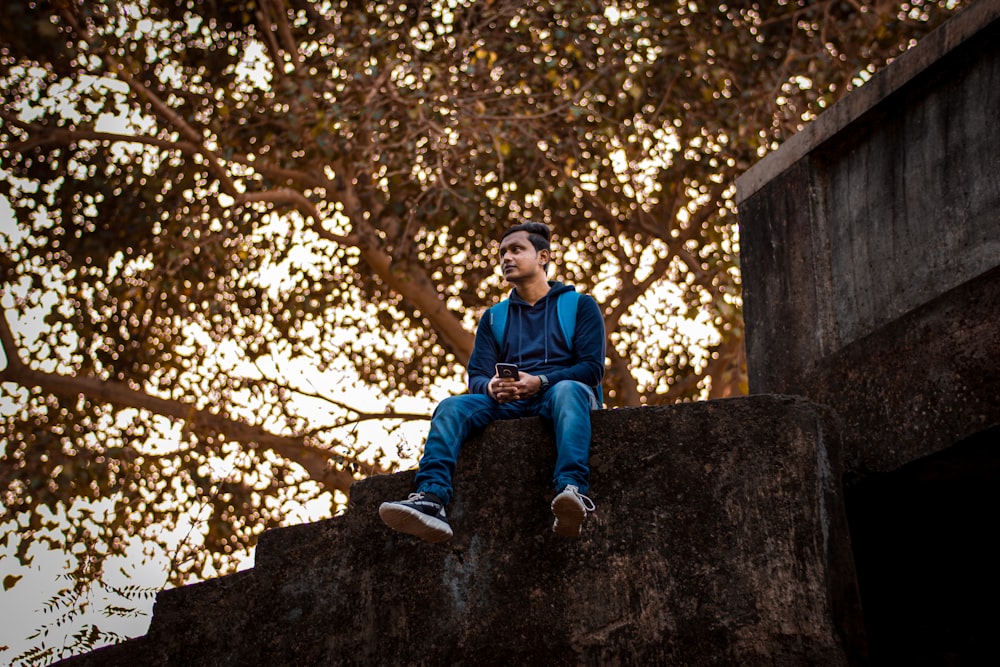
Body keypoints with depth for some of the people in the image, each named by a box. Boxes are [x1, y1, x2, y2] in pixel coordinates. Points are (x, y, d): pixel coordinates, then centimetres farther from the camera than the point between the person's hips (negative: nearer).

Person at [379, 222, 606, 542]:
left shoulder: (580, 305, 13)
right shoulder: (493, 318, 24)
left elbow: (593, 367, 0)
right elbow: (477, 377, 12)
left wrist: (539, 381, -18)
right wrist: (492, 387, -15)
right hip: (508, 405, 4)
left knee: (567, 391, -40)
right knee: (452, 406, -25)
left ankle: (572, 490, -63)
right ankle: (431, 499, -48)